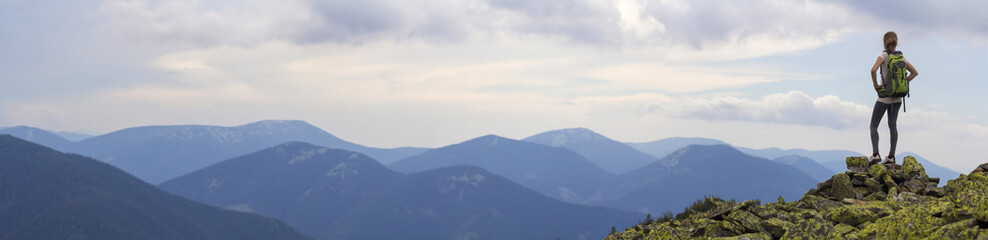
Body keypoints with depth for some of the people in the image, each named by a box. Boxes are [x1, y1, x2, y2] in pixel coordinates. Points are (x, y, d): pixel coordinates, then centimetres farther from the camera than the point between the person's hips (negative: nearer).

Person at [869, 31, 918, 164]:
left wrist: (875, 85, -15)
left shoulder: (884, 55, -11)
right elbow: (915, 72, 13)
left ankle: (875, 154, -11)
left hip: (885, 96, -5)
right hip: (898, 98, 5)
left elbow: (873, 70, -28)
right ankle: (891, 156, 2)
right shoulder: (901, 57, 6)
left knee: (873, 125, 3)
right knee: (892, 126, 9)